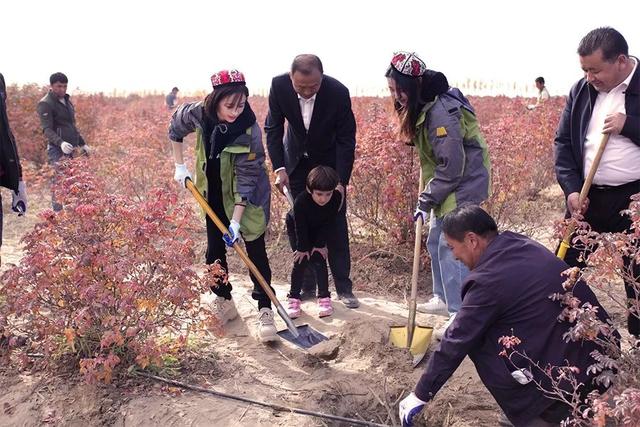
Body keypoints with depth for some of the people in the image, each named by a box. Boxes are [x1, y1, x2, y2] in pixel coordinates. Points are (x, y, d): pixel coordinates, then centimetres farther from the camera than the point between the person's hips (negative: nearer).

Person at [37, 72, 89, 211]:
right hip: (57, 149, -7)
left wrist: (82, 143, 25)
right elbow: (47, 129, -16)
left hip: (71, 148, 7)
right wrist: (60, 142, -32)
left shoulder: (67, 100, 18)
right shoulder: (45, 104, -7)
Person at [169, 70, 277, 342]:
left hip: (245, 197, -4)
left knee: (255, 249, -6)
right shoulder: (197, 113, -18)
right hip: (213, 193, 4)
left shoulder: (249, 130, -29)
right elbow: (175, 130, 6)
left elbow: (246, 178, -26)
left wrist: (236, 220, -26)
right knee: (214, 248, 9)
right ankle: (223, 302, 25)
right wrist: (179, 166, 4)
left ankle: (265, 310, 0)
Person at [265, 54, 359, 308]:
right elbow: (273, 128, -10)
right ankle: (307, 285, 13)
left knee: (336, 224, -2)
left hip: (329, 162, -2)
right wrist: (279, 168, -20)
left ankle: (344, 287, 7)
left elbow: (346, 139, -19)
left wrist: (341, 182, -24)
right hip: (297, 161, 2)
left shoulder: (338, 92, -28)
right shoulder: (279, 86, -22)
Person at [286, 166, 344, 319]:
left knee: (319, 260, -5)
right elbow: (300, 227, -26)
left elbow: (329, 224, -18)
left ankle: (324, 297, 5)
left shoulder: (337, 198, -31)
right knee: (301, 261, -8)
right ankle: (294, 298, 1)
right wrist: (302, 248, -17)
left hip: (318, 231, 2)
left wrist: (320, 245, -13)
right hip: (296, 228, -2)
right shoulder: (301, 201, -39)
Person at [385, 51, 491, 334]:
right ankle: (443, 299, 30)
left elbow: (451, 167, -25)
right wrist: (428, 195, 12)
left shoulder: (441, 111, -25)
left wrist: (426, 200, -19)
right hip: (447, 183, 10)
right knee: (435, 242, 16)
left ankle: (460, 315, -4)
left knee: (450, 247, -11)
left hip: (464, 183, -10)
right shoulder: (422, 107, 4)